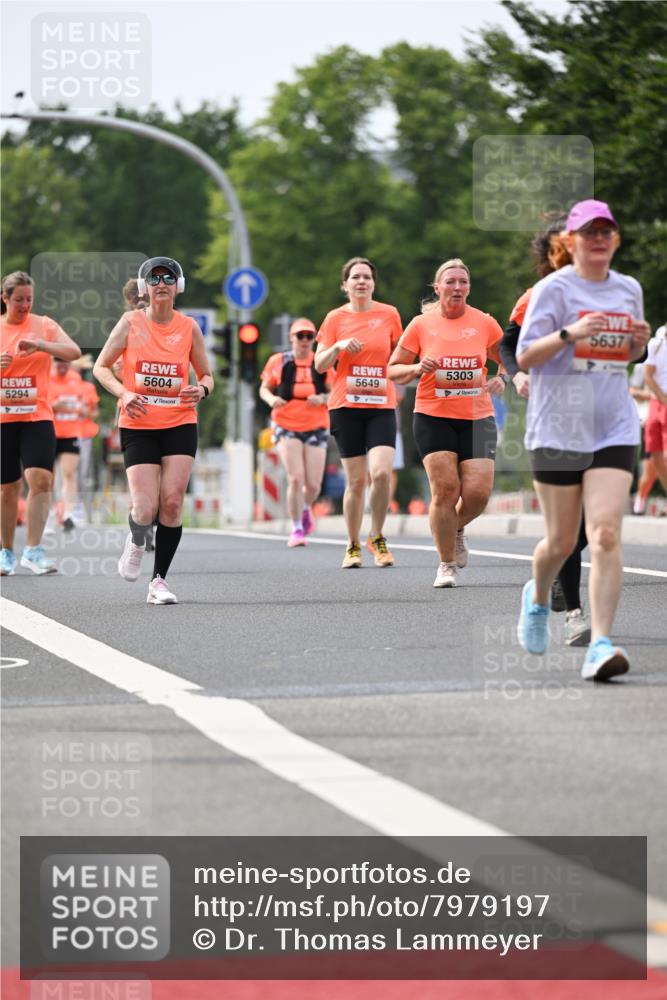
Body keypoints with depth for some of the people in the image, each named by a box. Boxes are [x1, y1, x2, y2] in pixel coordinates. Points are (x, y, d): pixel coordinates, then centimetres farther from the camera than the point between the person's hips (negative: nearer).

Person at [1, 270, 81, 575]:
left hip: (37, 416, -1)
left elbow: (73, 352, -10)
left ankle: (33, 550, -20)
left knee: (40, 478, -18)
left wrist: (41, 345, -25)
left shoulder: (43, 325, 3)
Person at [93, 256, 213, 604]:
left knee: (172, 503, -9)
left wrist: (202, 389, -11)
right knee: (145, 508, -12)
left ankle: (159, 580, 5)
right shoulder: (131, 322, -2)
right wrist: (123, 393, -14)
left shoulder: (189, 327, 3)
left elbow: (206, 375, 13)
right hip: (138, 426, -1)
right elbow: (101, 367, 4)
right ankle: (136, 542, 25)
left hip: (179, 424, 1)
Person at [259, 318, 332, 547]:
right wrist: (271, 399, -11)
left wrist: (323, 398, -13)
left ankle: (305, 509, 35)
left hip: (315, 427, 2)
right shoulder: (278, 362, 3)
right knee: (295, 478, -15)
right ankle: (297, 529, -1)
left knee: (313, 485, -1)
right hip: (286, 426, -2)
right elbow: (264, 388, 11)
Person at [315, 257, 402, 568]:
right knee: (356, 480, 0)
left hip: (381, 406, 0)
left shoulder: (389, 314, 5)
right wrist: (338, 347, -12)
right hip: (346, 406, 0)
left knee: (381, 472, -18)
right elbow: (319, 364, 5)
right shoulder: (335, 318, 5)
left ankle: (377, 537, 2)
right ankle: (353, 546, 15)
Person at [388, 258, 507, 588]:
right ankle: (447, 565, 4)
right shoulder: (421, 325, 1)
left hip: (477, 418, 2)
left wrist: (501, 379, -4)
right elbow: (393, 369, 6)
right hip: (433, 416, -1)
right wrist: (416, 368, -14)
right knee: (444, 489, -12)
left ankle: (457, 528, 27)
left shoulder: (484, 323, 4)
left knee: (478, 493, -9)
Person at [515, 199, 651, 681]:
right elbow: (524, 356, -9)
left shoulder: (629, 289, 10)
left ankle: (601, 643, -16)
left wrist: (638, 343, 1)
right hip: (558, 428, -3)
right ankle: (537, 597, 39)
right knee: (562, 541, 6)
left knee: (606, 533, -14)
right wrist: (568, 333, -24)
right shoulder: (554, 288, -4)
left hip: (614, 428, 3)